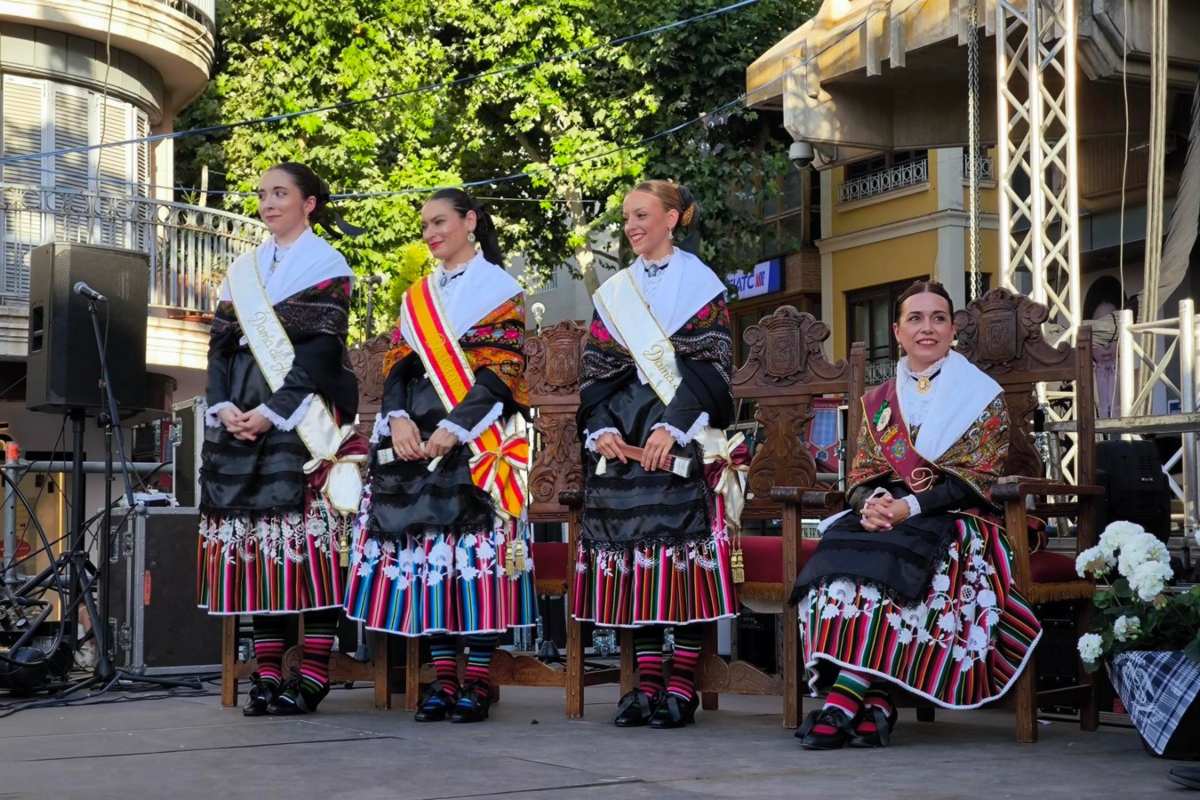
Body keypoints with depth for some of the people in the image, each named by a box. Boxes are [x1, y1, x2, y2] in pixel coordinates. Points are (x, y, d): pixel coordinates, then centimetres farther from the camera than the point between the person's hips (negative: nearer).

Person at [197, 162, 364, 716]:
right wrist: (224, 407, -4)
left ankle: (312, 675, -7)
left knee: (309, 540, -9)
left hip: (303, 421, -6)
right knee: (253, 542, 1)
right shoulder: (244, 269, 20)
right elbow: (220, 343, 14)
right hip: (241, 418, 6)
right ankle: (267, 673, 4)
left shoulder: (326, 265, 2)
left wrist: (273, 412, -15)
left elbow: (323, 349, -8)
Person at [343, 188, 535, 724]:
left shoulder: (498, 289, 3)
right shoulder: (416, 297, 21)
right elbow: (397, 364, 14)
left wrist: (453, 429, -16)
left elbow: (501, 373, -7)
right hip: (416, 439, 6)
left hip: (476, 439, -5)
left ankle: (479, 679, -6)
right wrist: (398, 418, -6)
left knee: (475, 545, -10)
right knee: (426, 547, 0)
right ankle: (444, 676, 3)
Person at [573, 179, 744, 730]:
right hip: (623, 438, 4)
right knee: (631, 553, -1)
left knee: (682, 546, -10)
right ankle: (647, 680, 3)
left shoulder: (699, 282, 3)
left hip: (682, 440, -4)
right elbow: (595, 370, 12)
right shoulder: (614, 292, 16)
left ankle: (682, 684, -6)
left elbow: (712, 365, -5)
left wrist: (674, 427, -16)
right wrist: (601, 430, -6)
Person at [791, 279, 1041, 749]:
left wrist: (910, 507, -19)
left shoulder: (982, 396, 6)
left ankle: (844, 699, -39)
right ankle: (874, 704, -36)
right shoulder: (879, 402, 20)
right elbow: (860, 475, 14)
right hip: (883, 515, 4)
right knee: (836, 554, -30)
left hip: (953, 518, -4)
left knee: (886, 562, -36)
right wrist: (870, 502, -12)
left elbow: (975, 480, -4)